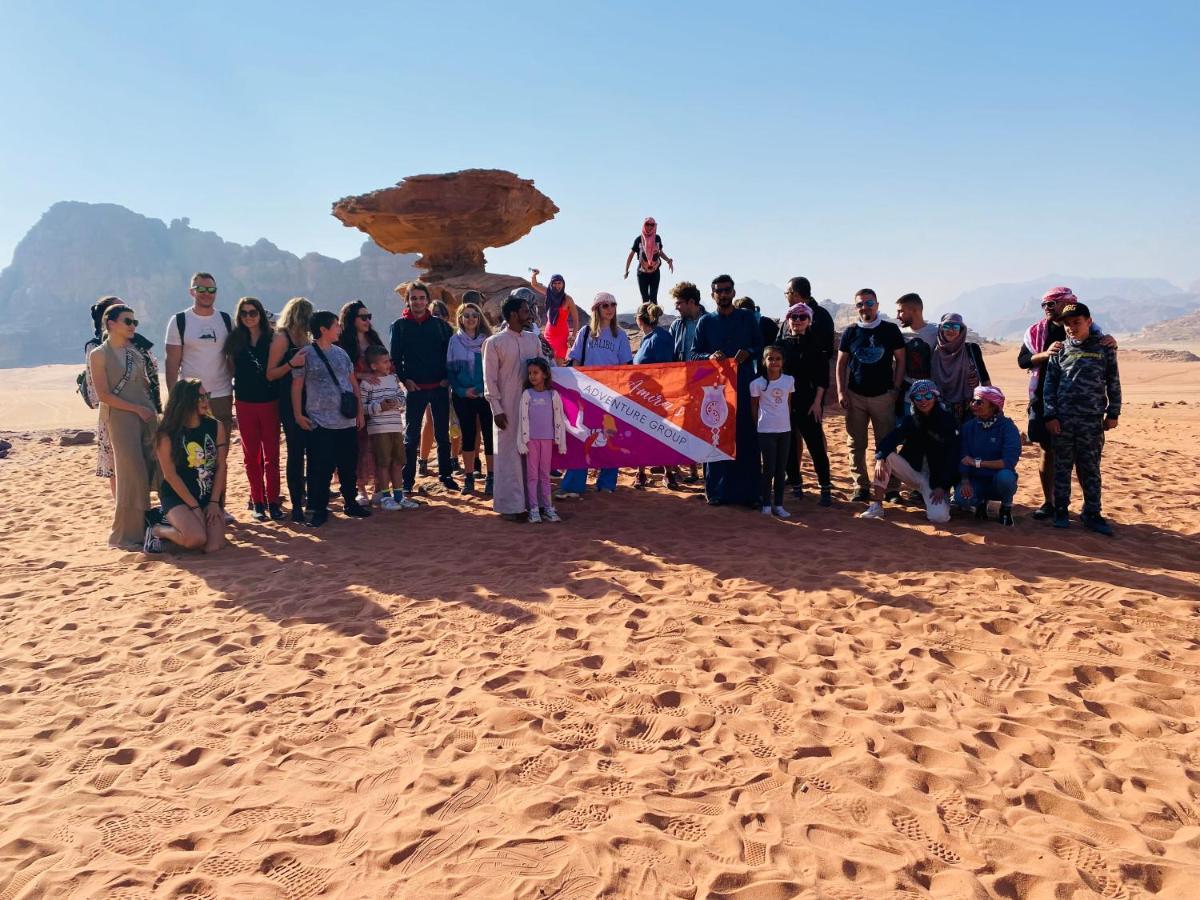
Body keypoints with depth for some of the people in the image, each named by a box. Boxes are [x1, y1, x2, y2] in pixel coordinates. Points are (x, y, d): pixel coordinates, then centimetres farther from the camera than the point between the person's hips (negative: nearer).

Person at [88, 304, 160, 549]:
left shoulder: (135, 351, 13)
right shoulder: (99, 355, -4)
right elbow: (103, 395, -10)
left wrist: (151, 409, 10)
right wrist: (137, 408, -12)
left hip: (146, 415, 6)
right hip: (120, 418, -6)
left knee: (149, 472, 5)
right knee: (132, 476, -6)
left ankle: (142, 527, 16)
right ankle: (126, 535, 5)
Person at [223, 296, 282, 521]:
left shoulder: (272, 338, 0)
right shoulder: (235, 340, 5)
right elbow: (232, 370, 10)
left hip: (270, 401, -2)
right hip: (245, 402, 2)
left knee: (271, 454, 1)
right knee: (251, 455, 6)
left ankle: (273, 501, 7)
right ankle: (257, 502, 13)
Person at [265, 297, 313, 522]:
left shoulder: (304, 337, 14)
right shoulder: (281, 338, -5)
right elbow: (270, 374, -10)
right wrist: (291, 364, -22)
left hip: (308, 400, 6)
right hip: (290, 402, -6)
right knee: (296, 453, -3)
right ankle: (296, 505, 4)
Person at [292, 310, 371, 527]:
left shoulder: (341, 353, 11)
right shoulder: (306, 354, -3)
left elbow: (353, 383, 16)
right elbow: (297, 386, -2)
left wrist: (360, 411, 12)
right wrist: (298, 414, -7)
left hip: (347, 422, 5)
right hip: (320, 423, -5)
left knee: (349, 466, 12)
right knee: (320, 468, -2)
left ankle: (350, 503, 26)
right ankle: (318, 509, 10)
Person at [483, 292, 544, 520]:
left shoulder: (533, 339, 10)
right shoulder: (494, 342, -4)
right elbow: (490, 380, -5)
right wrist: (496, 409, -10)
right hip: (508, 409, -4)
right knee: (509, 454, 0)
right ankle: (510, 504, 7)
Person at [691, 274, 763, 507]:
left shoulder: (747, 317, 9)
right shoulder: (705, 321, 9)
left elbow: (761, 346, 9)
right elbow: (694, 353, 5)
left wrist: (748, 353, -13)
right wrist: (710, 356, -16)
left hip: (744, 386, 0)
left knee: (747, 439, -2)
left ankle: (748, 492, 4)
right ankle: (716, 490, 8)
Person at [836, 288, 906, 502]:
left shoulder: (891, 330, 1)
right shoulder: (850, 332, 5)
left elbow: (900, 361, 5)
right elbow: (841, 363, 8)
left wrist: (896, 389, -3)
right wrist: (841, 392, -1)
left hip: (883, 396, -1)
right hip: (855, 396, 2)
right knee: (856, 444, 4)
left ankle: (891, 486, 7)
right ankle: (862, 486, 12)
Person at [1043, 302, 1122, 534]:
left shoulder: (1104, 348, 4)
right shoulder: (1060, 350, 6)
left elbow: (1113, 383, 7)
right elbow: (1050, 384, 5)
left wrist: (1113, 413, 3)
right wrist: (1050, 416, -2)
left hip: (1092, 420, -1)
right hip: (1062, 419, 1)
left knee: (1090, 469, 5)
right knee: (1062, 467, 6)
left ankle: (1092, 513, 13)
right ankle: (1060, 510, 16)